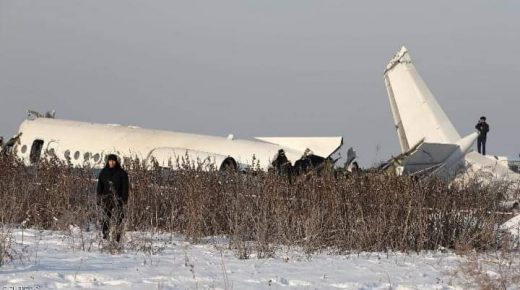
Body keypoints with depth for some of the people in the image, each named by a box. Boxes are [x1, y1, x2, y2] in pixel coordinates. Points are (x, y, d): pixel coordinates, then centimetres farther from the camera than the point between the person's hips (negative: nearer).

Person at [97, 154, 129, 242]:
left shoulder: (122, 173, 5)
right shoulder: (103, 172, 11)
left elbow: (125, 187, 4)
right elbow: (99, 186, 12)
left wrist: (125, 198, -5)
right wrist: (99, 198, 4)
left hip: (117, 198, -2)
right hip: (106, 198, 2)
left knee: (118, 219, -10)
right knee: (105, 218, -6)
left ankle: (118, 238, -8)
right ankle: (105, 237, -4)